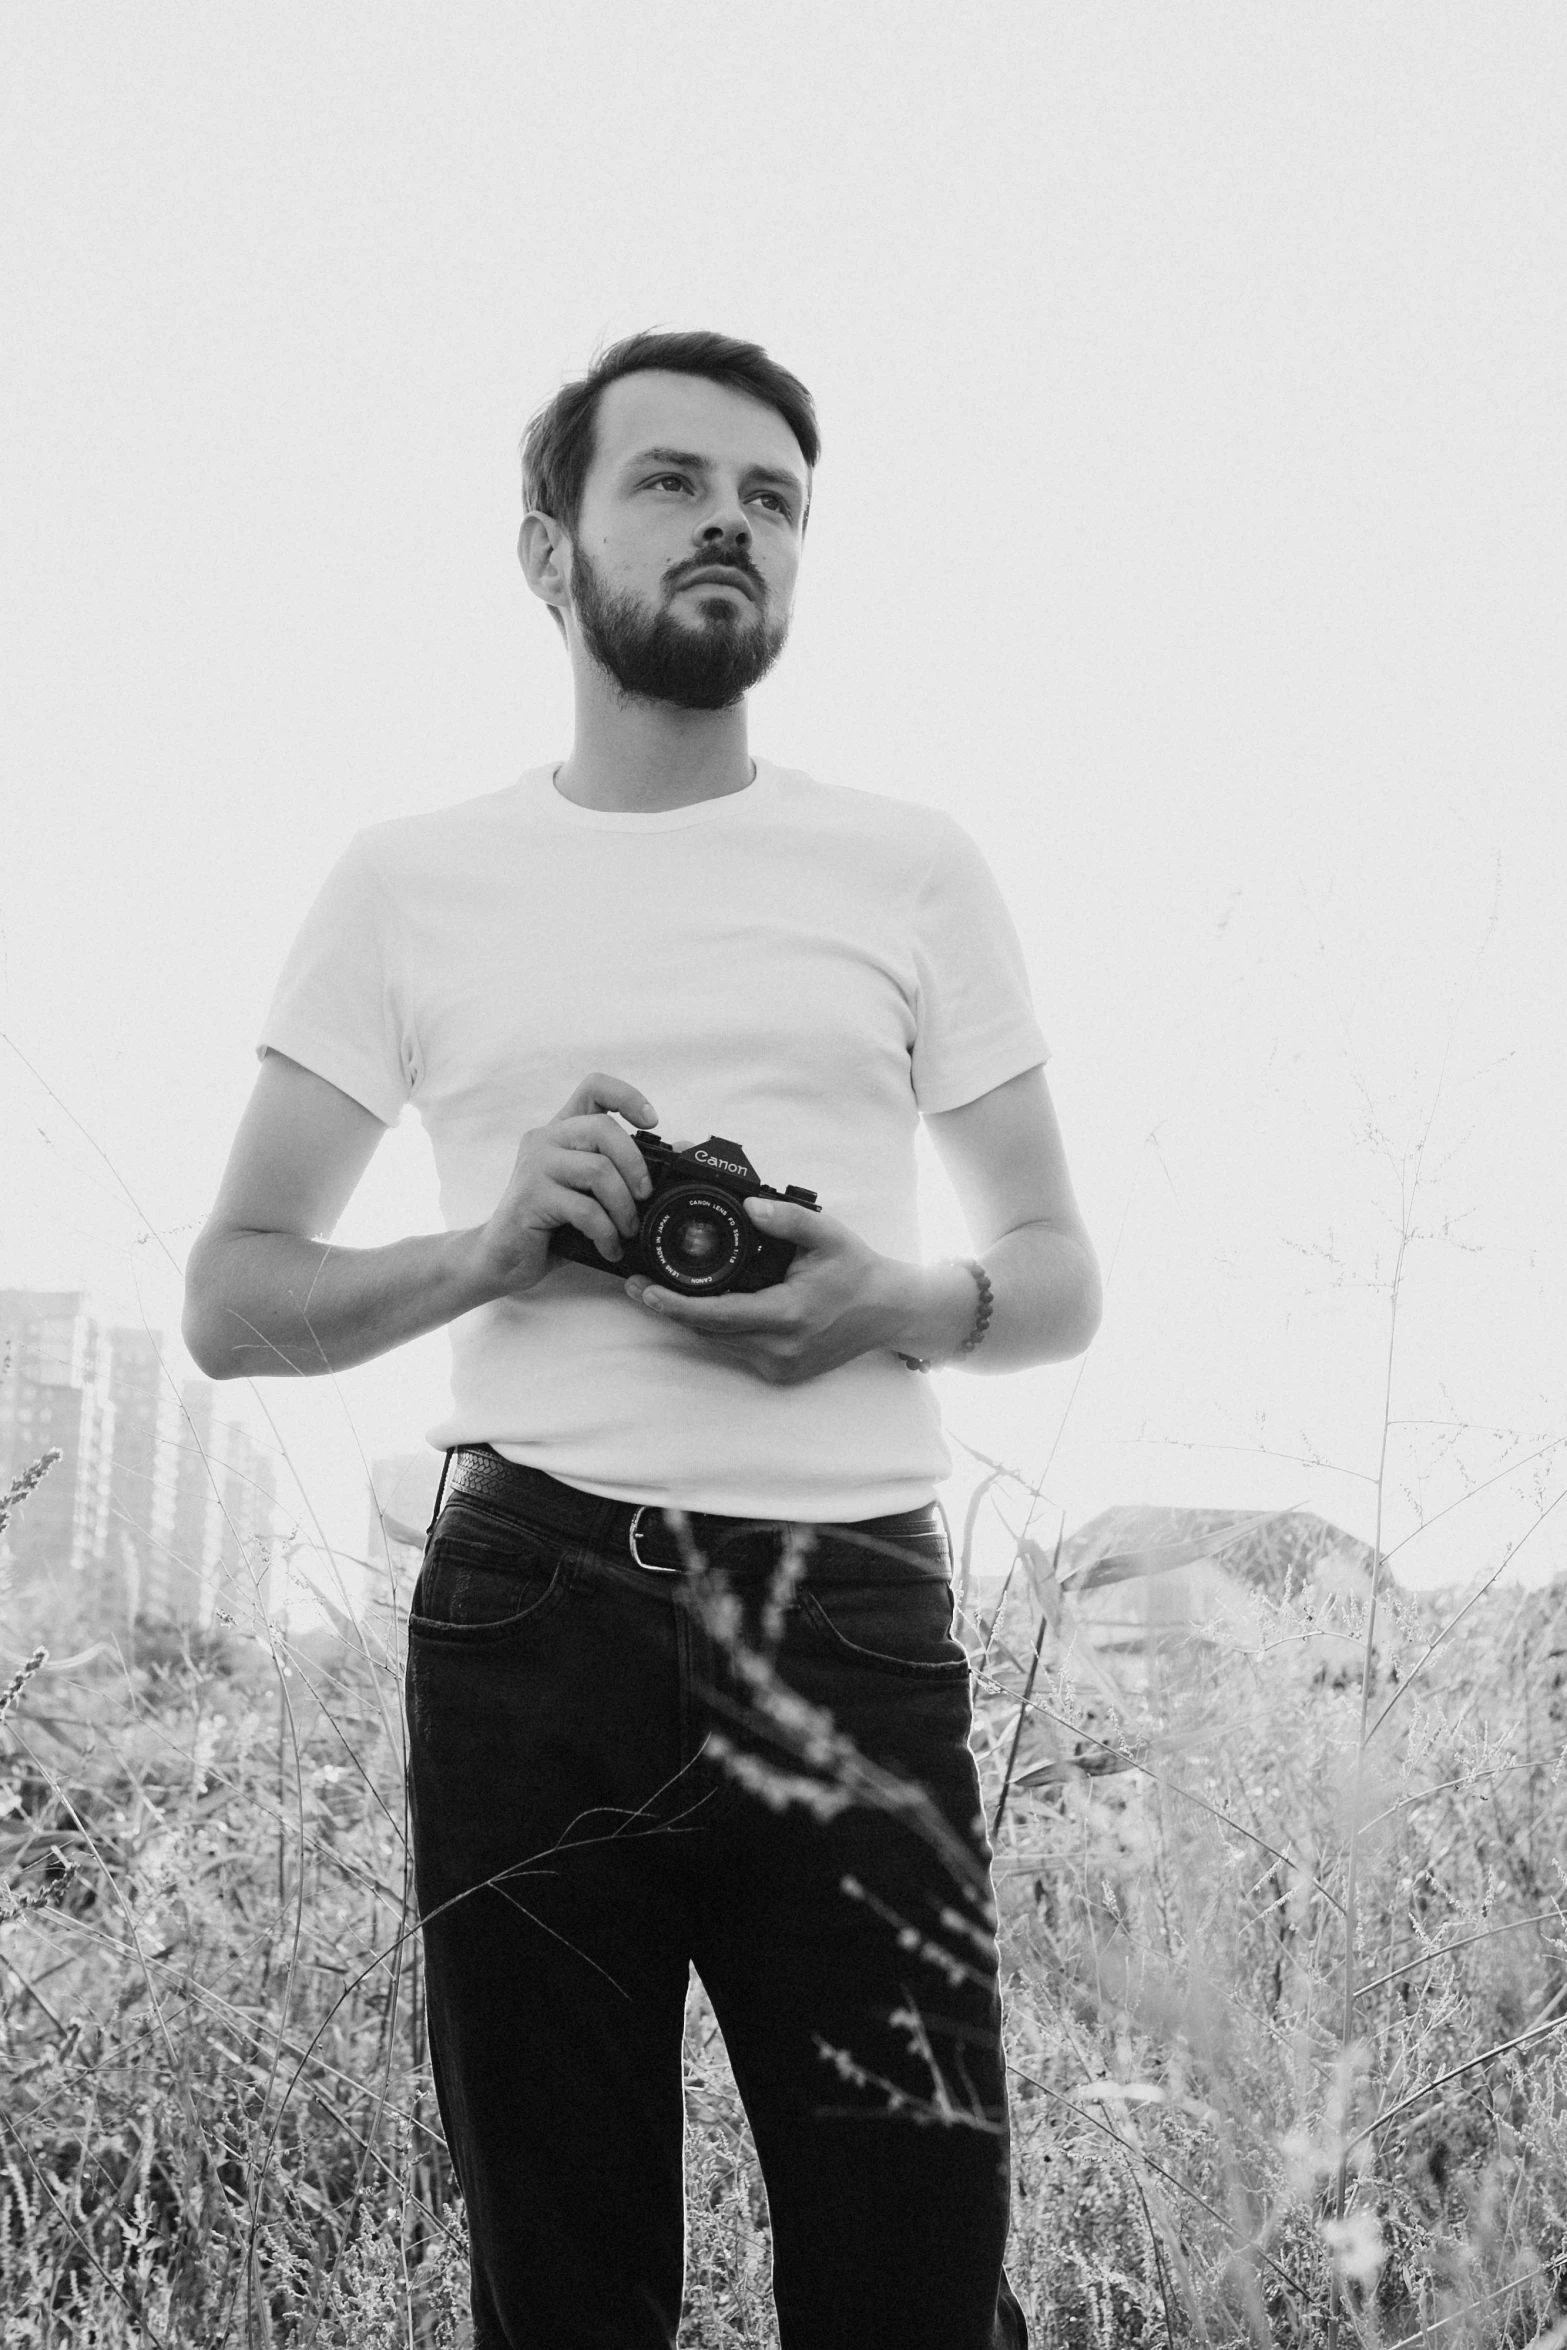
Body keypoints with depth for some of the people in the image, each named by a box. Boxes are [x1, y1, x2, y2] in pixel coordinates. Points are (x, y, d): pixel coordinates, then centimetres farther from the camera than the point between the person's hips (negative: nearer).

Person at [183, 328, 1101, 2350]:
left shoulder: (914, 870, 12)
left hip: (855, 1622, 0)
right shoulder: (407, 886, 10)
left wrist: (902, 1301, -8)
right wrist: (491, 1249, -7)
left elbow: (1060, 1275, 15)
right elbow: (231, 1301, 11)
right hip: (531, 1620, 0)